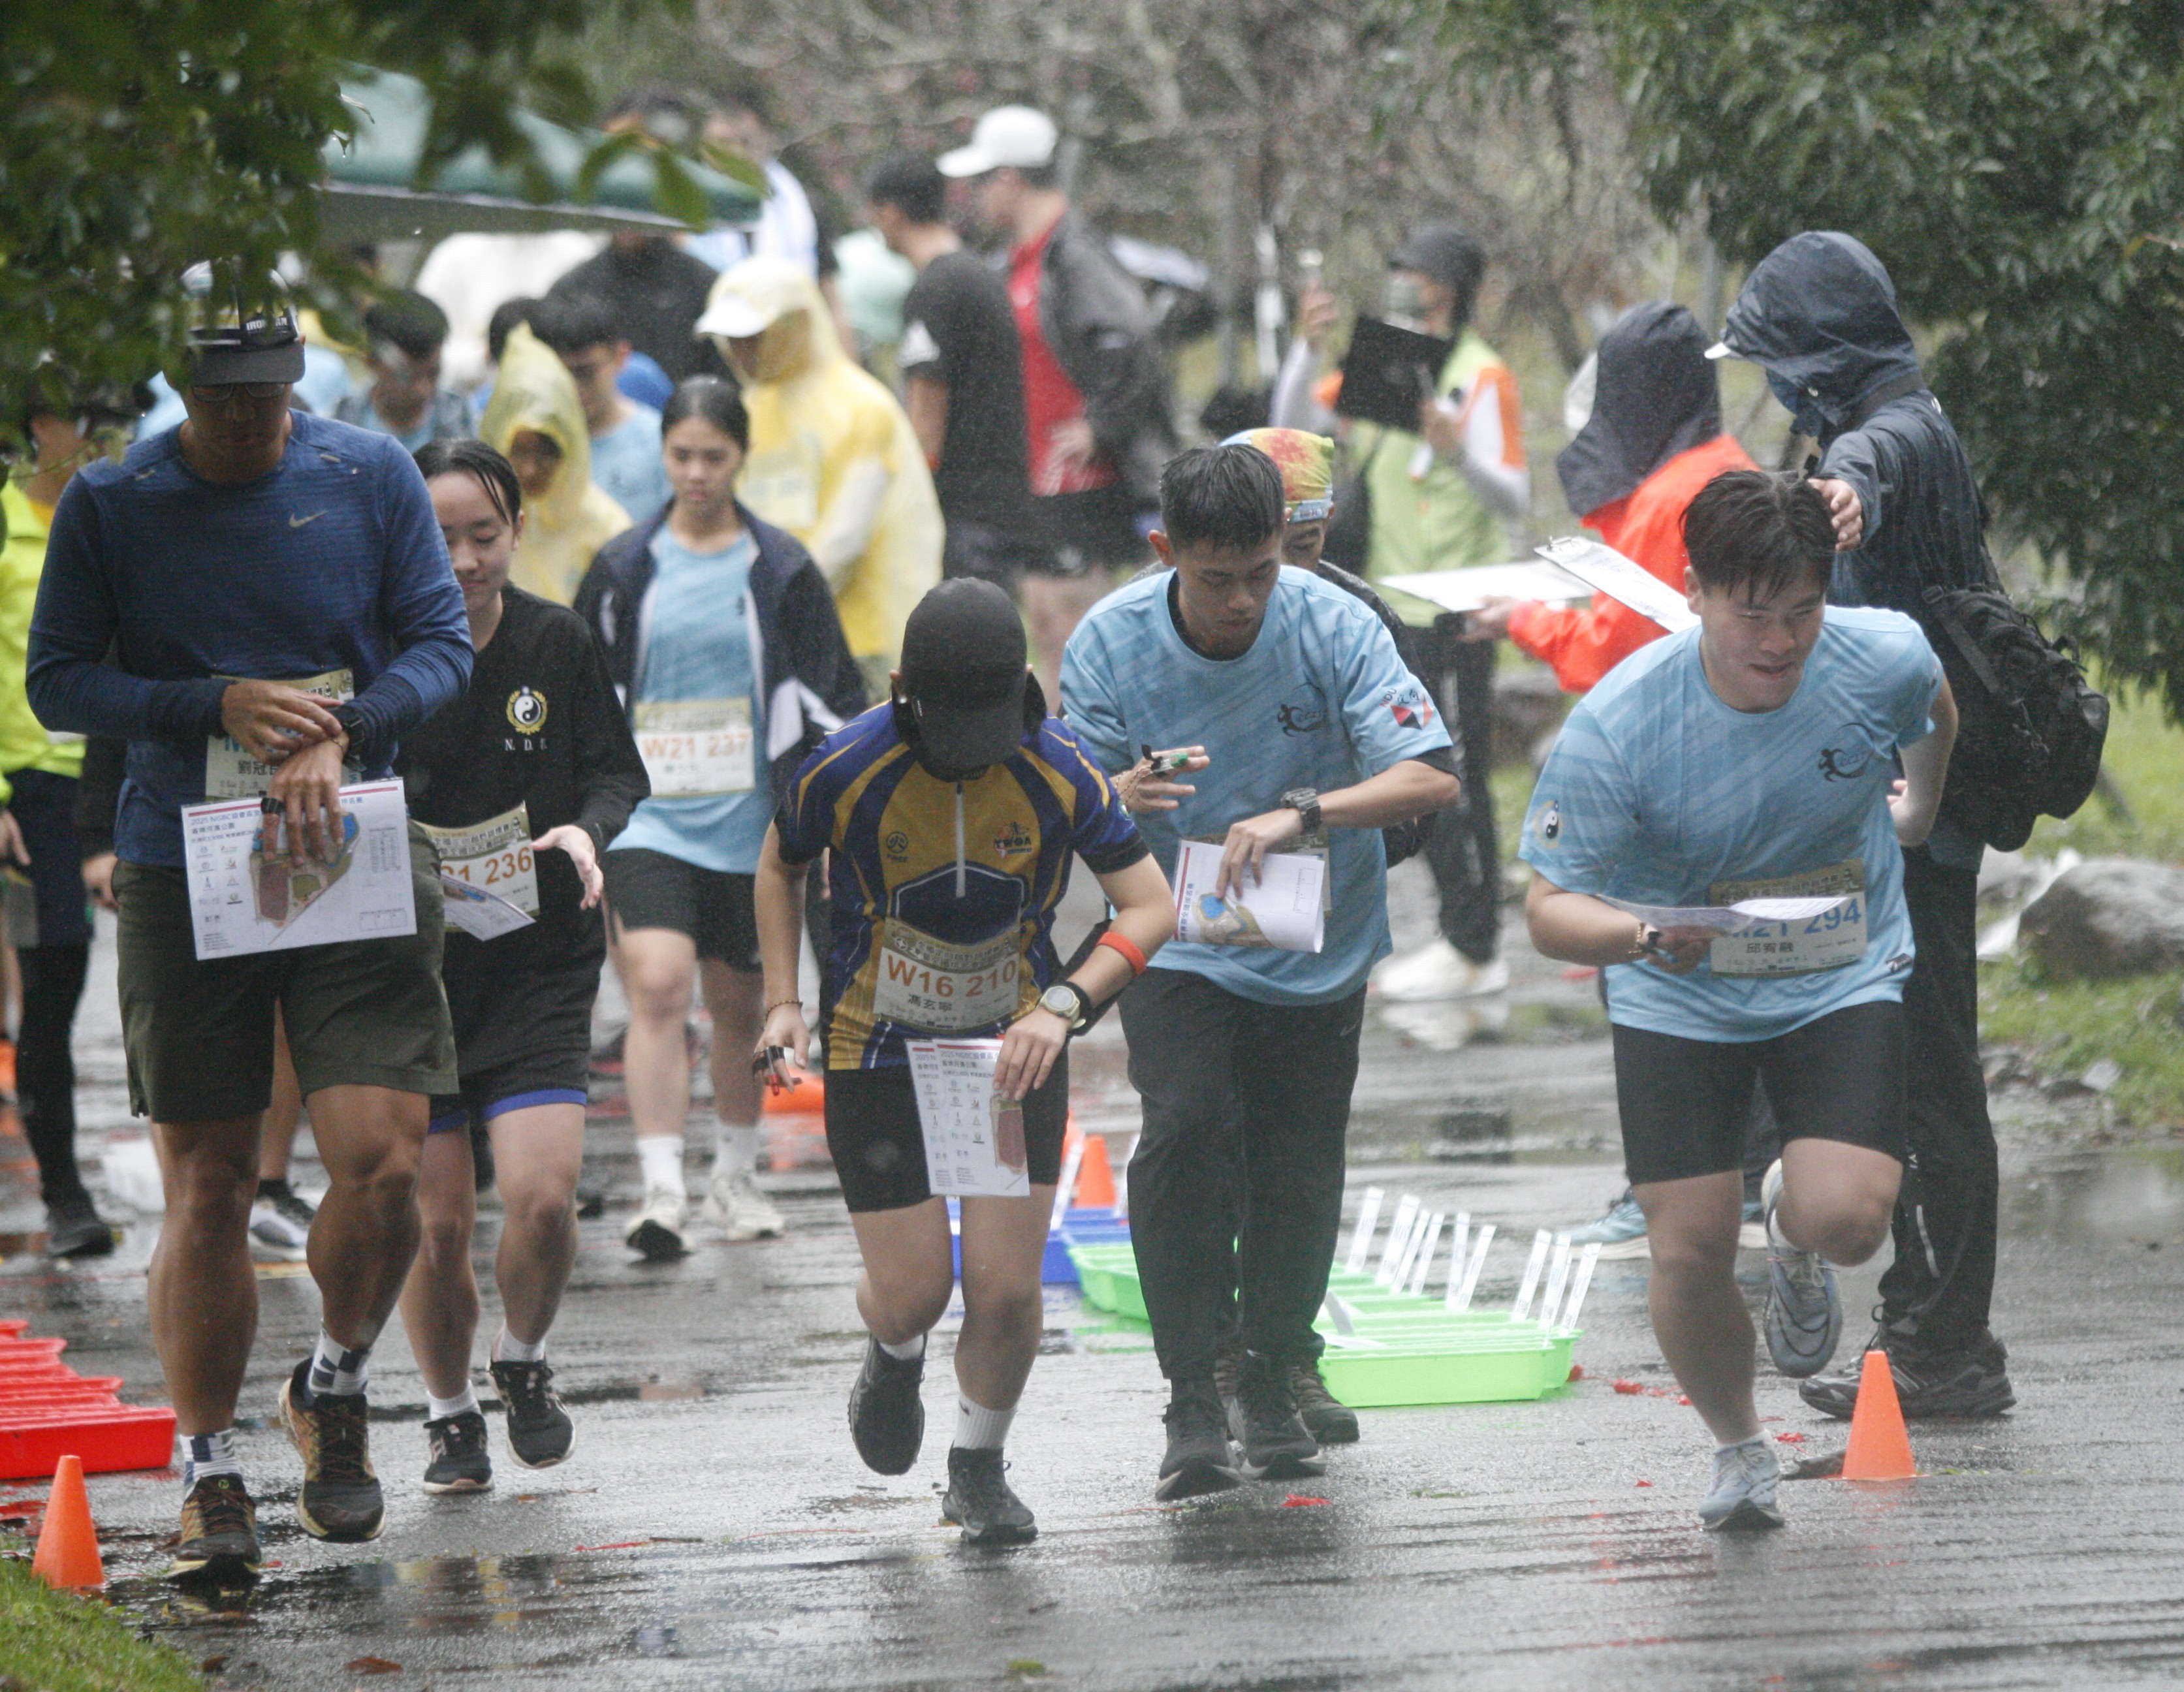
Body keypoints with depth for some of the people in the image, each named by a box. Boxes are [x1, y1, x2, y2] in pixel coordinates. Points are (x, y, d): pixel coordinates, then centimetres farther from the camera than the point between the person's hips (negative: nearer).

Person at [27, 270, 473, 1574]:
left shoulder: (371, 477, 2)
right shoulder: (111, 504, 0)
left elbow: (442, 644, 4)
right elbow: (60, 681, 0)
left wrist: (338, 733, -14)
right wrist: (219, 707, -13)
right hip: (183, 869, 0)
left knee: (381, 1162, -12)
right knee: (206, 1186, 2)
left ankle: (336, 1390, 15)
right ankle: (210, 1472, 14)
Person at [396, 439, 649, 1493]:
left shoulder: (557, 643, -2)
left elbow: (619, 768, 5)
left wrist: (587, 829, -16)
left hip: (540, 967, 0)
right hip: (409, 967, 0)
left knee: (542, 1197, -13)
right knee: (435, 1218, 0)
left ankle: (524, 1364, 17)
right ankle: (449, 1416, 23)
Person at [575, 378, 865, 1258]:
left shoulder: (782, 572, 3)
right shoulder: (624, 569, 5)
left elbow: (830, 698, 6)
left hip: (749, 823, 1)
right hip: (646, 816, -1)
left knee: (738, 1002, 11)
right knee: (658, 986, -17)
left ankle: (734, 1178, 29)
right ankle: (661, 1189, -22)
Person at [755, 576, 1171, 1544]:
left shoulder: (1058, 772, -18)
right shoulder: (848, 770, -18)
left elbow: (1151, 907, -14)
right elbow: (779, 864, 4)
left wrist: (1062, 1007, -29)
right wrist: (782, 1002, -6)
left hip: (1015, 1052, 1)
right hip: (877, 1055, -1)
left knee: (1007, 1288, -4)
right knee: (913, 1292, -3)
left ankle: (979, 1471, 22)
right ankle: (894, 1355, 37)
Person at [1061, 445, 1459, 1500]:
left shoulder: (1334, 628, -18)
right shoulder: (1109, 644, -14)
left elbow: (1431, 777, -23)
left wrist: (1302, 813, -39)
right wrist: (1119, 800, -32)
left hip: (1319, 949, 1)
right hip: (1176, 941, -1)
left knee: (1299, 1168, 4)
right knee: (1185, 1125, -22)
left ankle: (1274, 1382, 28)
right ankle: (1192, 1395, -14)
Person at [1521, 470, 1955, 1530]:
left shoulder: (1883, 659, -19)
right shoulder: (1615, 726, -26)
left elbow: (1932, 707, 8)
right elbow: (1550, 910, -22)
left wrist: (1922, 804, 24)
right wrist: (1645, 937, -42)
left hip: (1844, 977, 1)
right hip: (1677, 1001, -1)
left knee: (1847, 1218, -19)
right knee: (1689, 1250, -4)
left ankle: (1792, 1233, 22)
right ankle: (1738, 1450, 27)